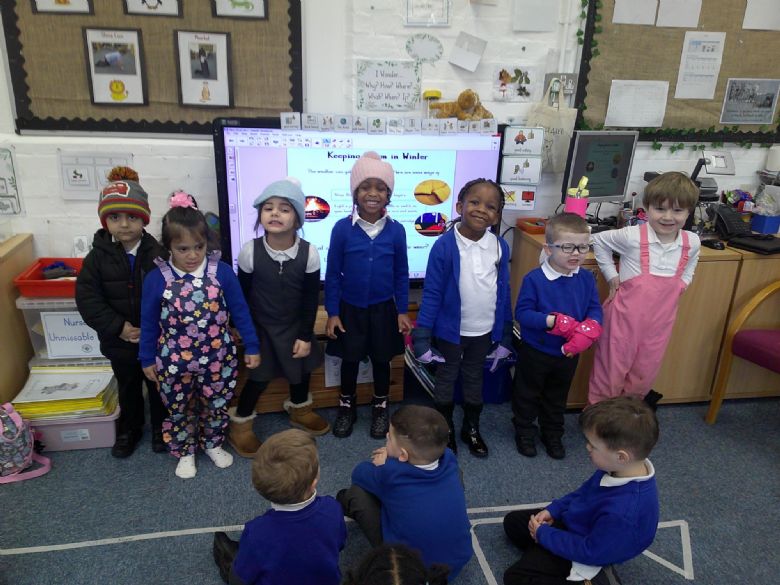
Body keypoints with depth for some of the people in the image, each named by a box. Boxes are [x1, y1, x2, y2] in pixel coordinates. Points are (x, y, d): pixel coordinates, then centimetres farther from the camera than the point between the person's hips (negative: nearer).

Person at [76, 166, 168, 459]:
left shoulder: (157, 254, -12)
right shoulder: (98, 256, -8)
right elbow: (87, 297, -11)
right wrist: (118, 327, -18)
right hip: (119, 341, 2)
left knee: (160, 385, 16)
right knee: (128, 388, 22)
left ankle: (161, 427, 39)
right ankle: (129, 429, 43)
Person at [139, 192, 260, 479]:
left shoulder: (222, 272, -13)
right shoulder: (157, 278, -13)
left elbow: (240, 311, -4)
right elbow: (149, 322, -1)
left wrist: (252, 347, 0)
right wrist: (147, 359, 5)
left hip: (217, 358, 0)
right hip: (174, 362, 0)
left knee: (217, 406, 19)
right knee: (178, 411, 19)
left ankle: (213, 444, 46)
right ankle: (185, 453, 43)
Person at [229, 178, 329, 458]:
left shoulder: (309, 253, -18)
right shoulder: (249, 251, -20)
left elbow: (311, 299, -9)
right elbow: (242, 295, -7)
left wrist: (305, 335, -6)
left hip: (296, 326, 2)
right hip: (261, 327, -2)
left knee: (301, 370, 20)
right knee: (259, 377, 5)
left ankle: (299, 410, 49)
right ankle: (239, 425, 29)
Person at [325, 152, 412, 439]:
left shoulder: (396, 230, -7)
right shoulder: (342, 228, -11)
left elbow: (402, 274, 1)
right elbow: (333, 274, -5)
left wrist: (402, 311, 1)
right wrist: (332, 312, -5)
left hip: (383, 309, 1)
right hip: (349, 308, -1)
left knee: (381, 360, 16)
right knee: (349, 360, 14)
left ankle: (380, 408, 38)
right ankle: (346, 407, 37)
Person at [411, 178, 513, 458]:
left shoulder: (500, 246, -8)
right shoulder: (444, 246, -19)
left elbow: (503, 292, 1)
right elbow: (431, 294, -15)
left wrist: (504, 336, 5)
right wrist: (422, 337, -15)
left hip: (484, 332, 3)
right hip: (450, 331, -3)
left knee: (474, 381, 22)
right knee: (445, 381, 17)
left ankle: (471, 429, 44)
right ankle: (445, 431, 39)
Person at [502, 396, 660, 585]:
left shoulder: (623, 513, -42)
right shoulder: (622, 468, -18)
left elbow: (589, 551, -27)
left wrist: (543, 534, -15)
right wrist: (553, 510, -2)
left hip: (587, 553, -8)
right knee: (512, 521, 15)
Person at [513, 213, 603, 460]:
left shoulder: (587, 278, -7)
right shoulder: (534, 279, -21)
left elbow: (595, 309, -4)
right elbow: (522, 312, -21)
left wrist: (588, 330, -24)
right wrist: (552, 321, -32)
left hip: (569, 353, 4)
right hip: (535, 352, -4)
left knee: (557, 397, 23)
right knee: (528, 395, 16)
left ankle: (552, 435, 43)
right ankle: (524, 432, 37)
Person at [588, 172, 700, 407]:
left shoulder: (692, 242, -4)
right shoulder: (632, 236, -17)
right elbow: (599, 240, 0)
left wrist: (680, 285, 2)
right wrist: (611, 275, -3)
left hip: (660, 319, 4)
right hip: (626, 315, -4)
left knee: (644, 373, 18)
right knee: (612, 368, 9)